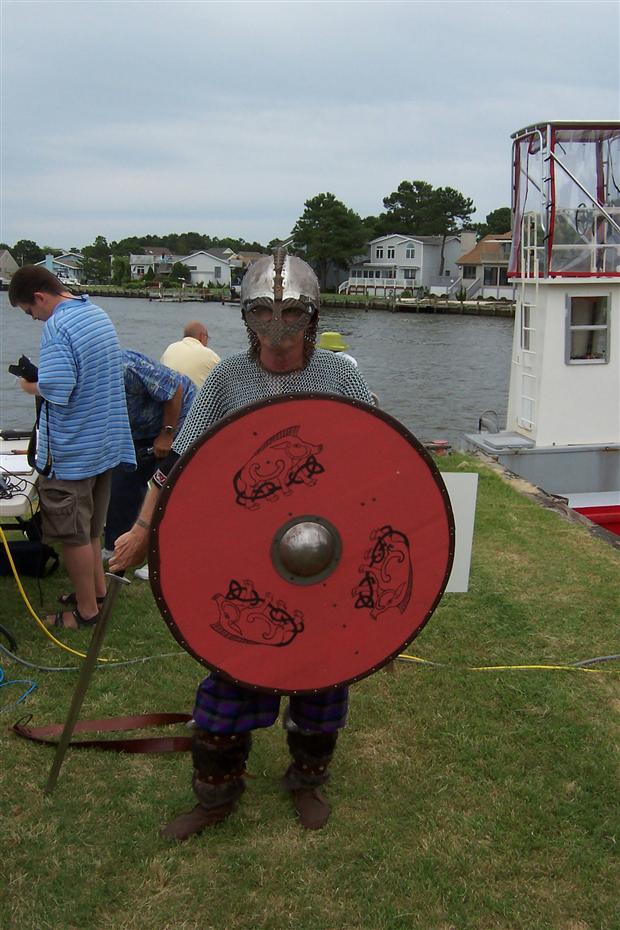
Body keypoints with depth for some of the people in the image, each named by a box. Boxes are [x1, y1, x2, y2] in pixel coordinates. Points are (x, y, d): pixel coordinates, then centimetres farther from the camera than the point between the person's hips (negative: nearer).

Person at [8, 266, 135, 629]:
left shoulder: (57, 326, -20)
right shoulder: (98, 314, 8)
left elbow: (57, 391, -28)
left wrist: (32, 386, -7)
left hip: (71, 452, -9)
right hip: (107, 442, 9)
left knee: (74, 534, 5)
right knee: (91, 527, 22)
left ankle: (86, 609, 16)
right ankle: (97, 588, 35)